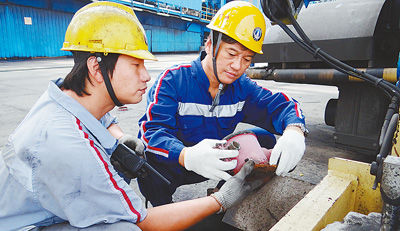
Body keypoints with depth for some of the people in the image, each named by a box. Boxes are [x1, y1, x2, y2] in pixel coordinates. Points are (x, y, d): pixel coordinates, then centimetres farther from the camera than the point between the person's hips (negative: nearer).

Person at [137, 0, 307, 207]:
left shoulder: (242, 87, -3)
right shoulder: (173, 80, -20)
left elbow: (279, 105, -8)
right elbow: (152, 131, -30)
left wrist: (294, 131, -34)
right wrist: (187, 156, -52)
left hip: (216, 163, 4)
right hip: (174, 165, -4)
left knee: (264, 138, -10)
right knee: (152, 160, -37)